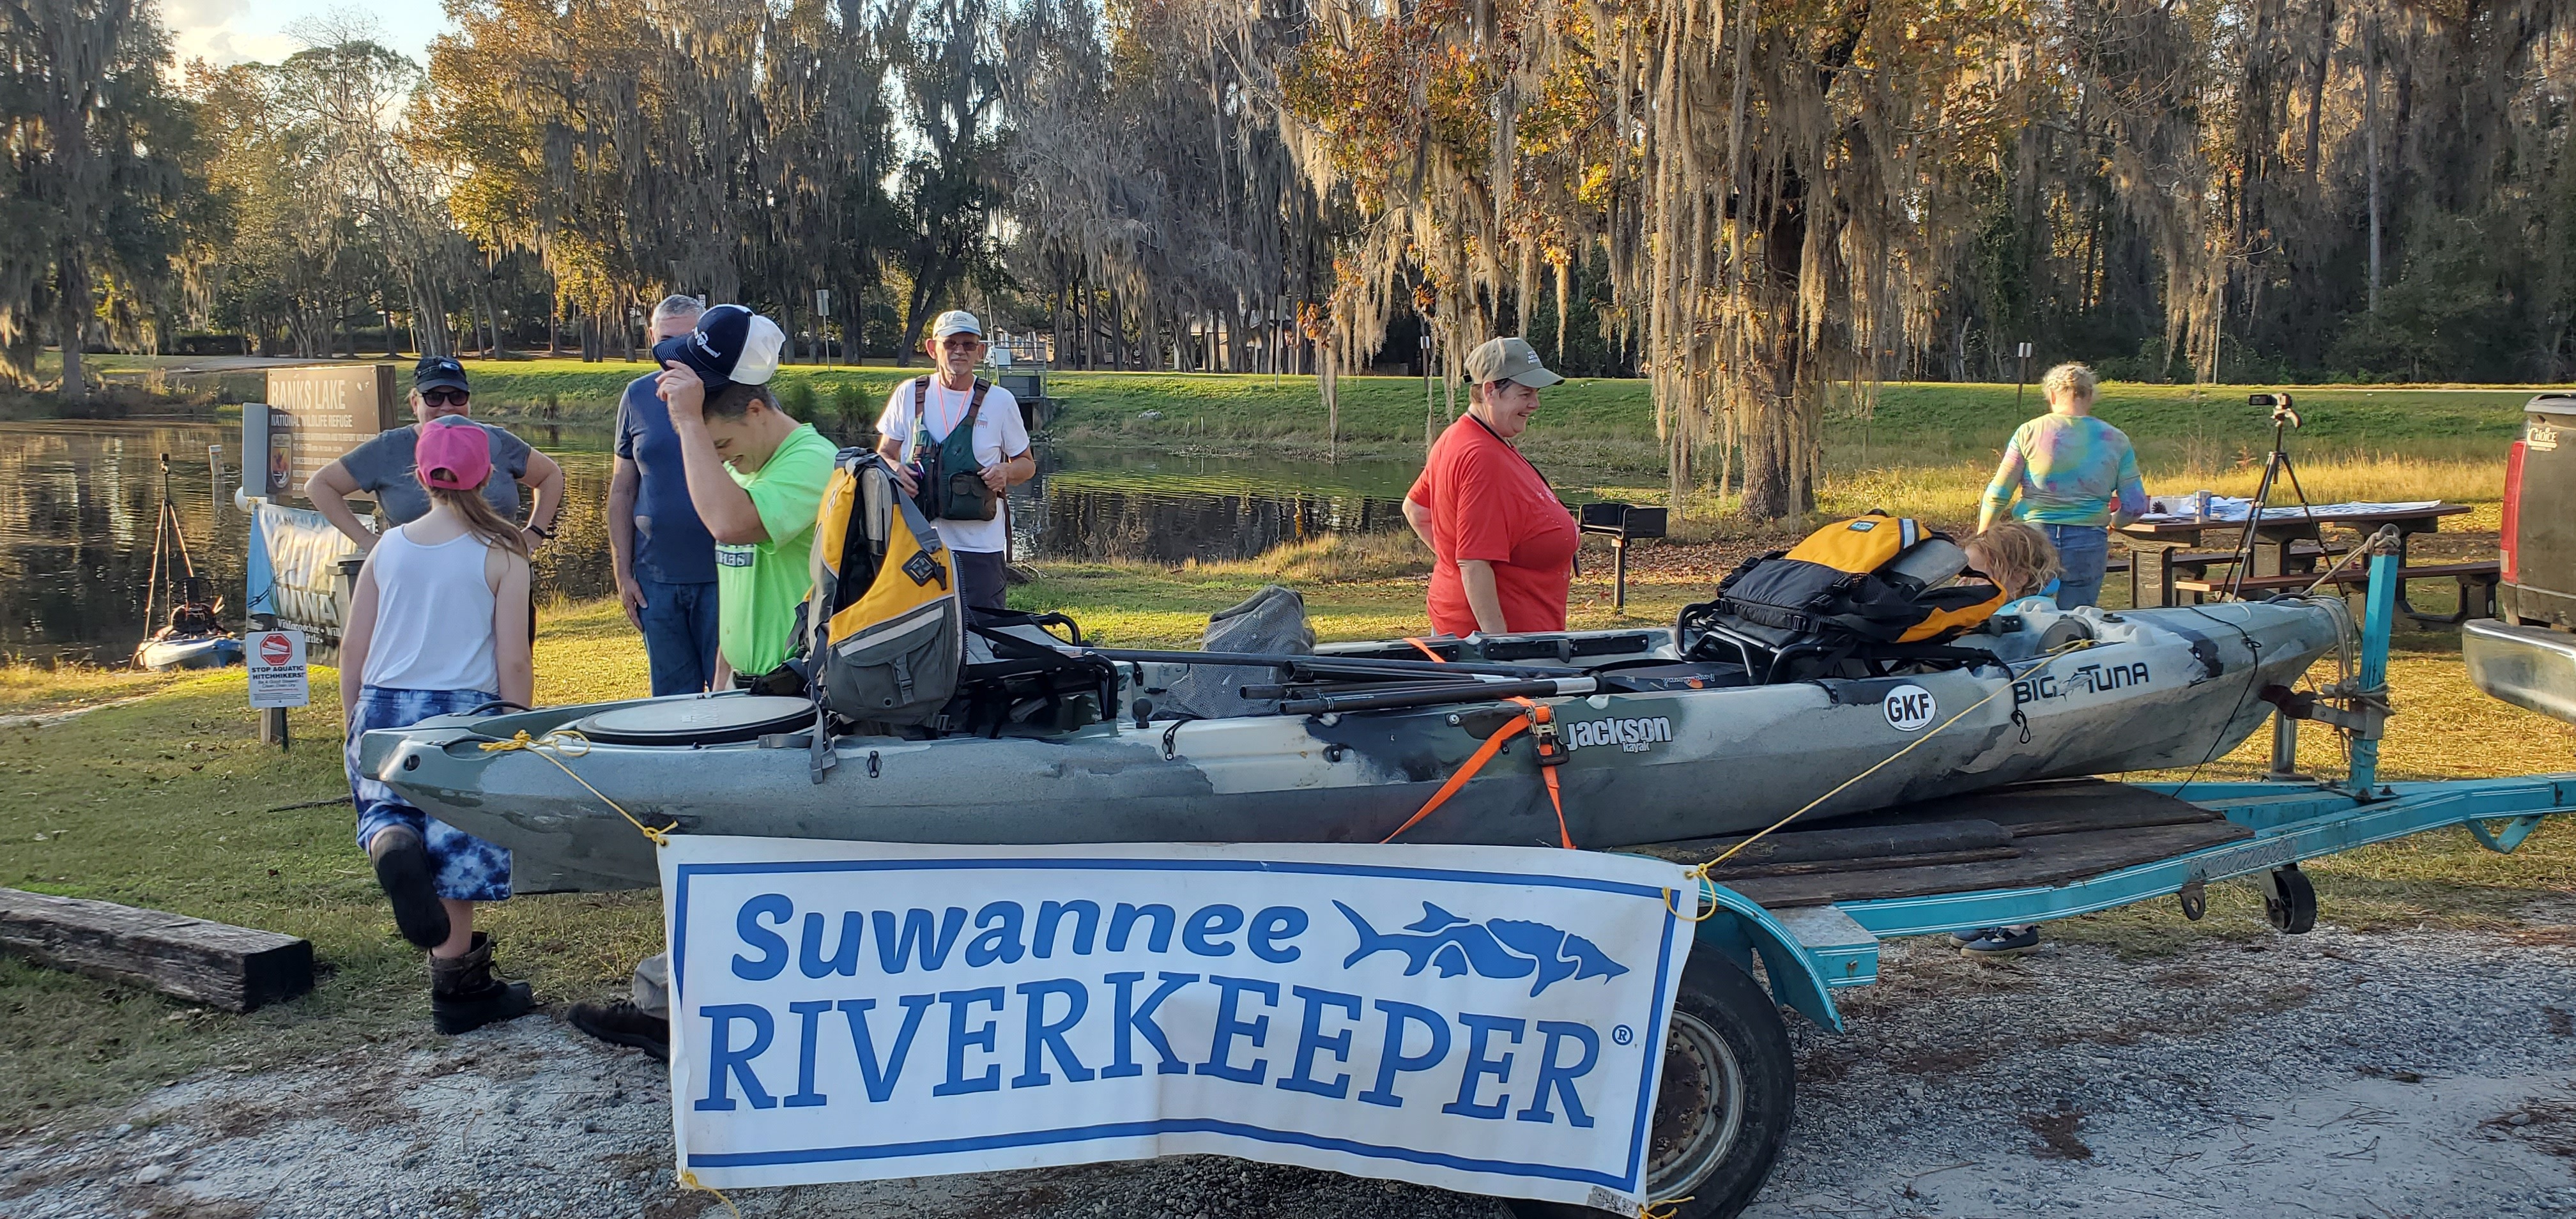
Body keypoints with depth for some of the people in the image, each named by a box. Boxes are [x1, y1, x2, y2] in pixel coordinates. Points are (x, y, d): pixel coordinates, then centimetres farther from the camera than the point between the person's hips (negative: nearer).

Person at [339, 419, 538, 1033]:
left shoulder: (389, 546, 6)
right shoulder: (500, 554, -5)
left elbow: (353, 648, 8)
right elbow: (513, 662, -8)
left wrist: (354, 724, 20)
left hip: (384, 709, 3)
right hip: (463, 713, -3)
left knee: (387, 804, 26)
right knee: (456, 851, 8)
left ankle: (392, 843, -10)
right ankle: (458, 989, 15)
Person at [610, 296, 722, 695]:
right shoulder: (638, 397, 6)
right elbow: (622, 490, 10)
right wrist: (622, 573, 6)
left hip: (722, 574, -3)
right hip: (656, 577, 3)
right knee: (672, 697, 12)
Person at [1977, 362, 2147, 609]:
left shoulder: (2030, 432, -1)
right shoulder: (2116, 440, 3)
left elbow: (1997, 495, -3)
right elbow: (2135, 506, 2)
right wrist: (2112, 523, 23)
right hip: (2088, 546, 1)